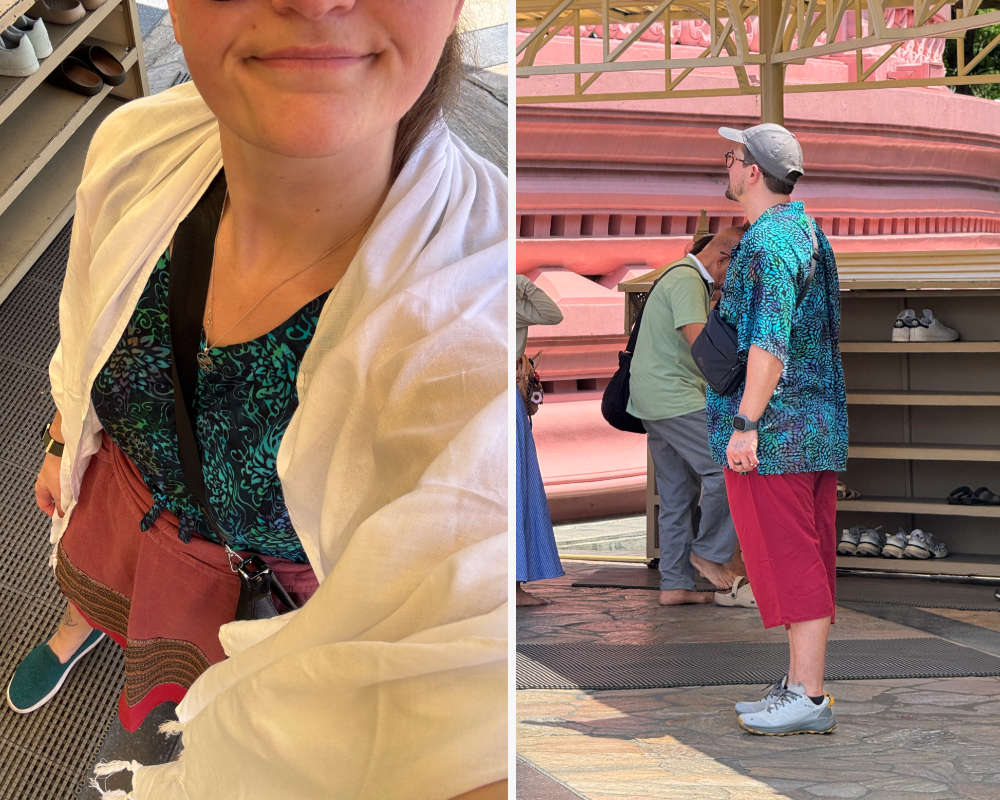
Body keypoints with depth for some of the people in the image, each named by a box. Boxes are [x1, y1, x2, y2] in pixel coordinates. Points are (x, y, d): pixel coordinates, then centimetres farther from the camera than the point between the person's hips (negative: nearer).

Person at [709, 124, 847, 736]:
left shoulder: (768, 240, -14)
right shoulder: (811, 231, 17)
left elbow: (770, 340, -23)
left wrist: (745, 423, -22)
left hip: (775, 430, -10)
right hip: (822, 427, 10)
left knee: (787, 561, -6)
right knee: (812, 561, 12)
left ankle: (807, 700, -3)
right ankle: (804, 685, 19)